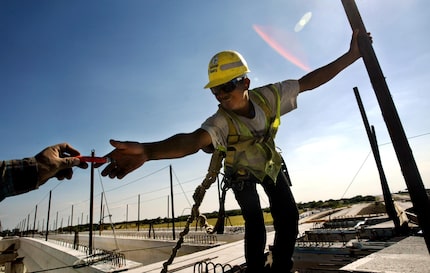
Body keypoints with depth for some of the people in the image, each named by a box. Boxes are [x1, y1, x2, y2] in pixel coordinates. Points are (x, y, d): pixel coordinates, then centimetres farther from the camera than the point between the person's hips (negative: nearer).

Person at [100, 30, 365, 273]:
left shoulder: (268, 96, -30)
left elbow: (310, 81, -20)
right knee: (255, 224, -6)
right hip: (241, 172, -3)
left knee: (289, 216, -1)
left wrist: (351, 55, -21)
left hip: (270, 164, 4)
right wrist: (146, 150, -78)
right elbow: (192, 140, -60)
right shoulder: (221, 122, -41)